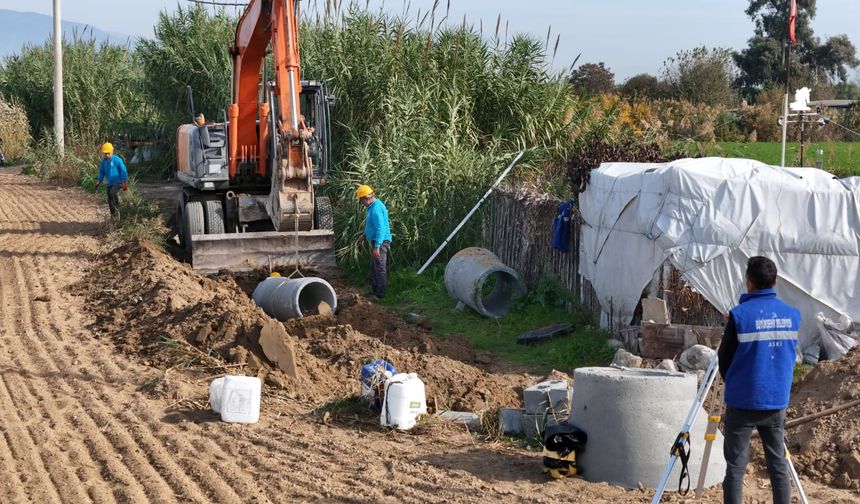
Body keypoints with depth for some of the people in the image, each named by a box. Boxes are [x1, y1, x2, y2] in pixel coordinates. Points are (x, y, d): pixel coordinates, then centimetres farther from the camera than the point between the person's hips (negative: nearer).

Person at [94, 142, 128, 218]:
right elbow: (102, 172, 17)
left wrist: (125, 183, -11)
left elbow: (124, 171, -10)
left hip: (118, 182, -7)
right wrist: (99, 181, 8)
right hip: (110, 183, 7)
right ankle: (113, 216, 23)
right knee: (110, 200, 9)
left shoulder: (117, 160, -12)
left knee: (113, 193, -33)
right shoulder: (104, 161, 5)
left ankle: (117, 211, -17)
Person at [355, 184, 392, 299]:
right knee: (374, 268, 19)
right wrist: (364, 236, 30)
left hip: (380, 242, -11)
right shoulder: (372, 206, 11)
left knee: (380, 269, -5)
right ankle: (374, 291, 28)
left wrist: (376, 247, -29)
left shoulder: (376, 208, -22)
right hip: (375, 242, 11)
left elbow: (380, 228, -27)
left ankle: (380, 295, -1)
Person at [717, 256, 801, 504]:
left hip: (742, 402, -4)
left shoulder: (740, 315, -13)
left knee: (736, 467, 1)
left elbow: (724, 358, -3)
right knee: (779, 464, 11)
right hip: (777, 402, 4)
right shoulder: (792, 315, 2)